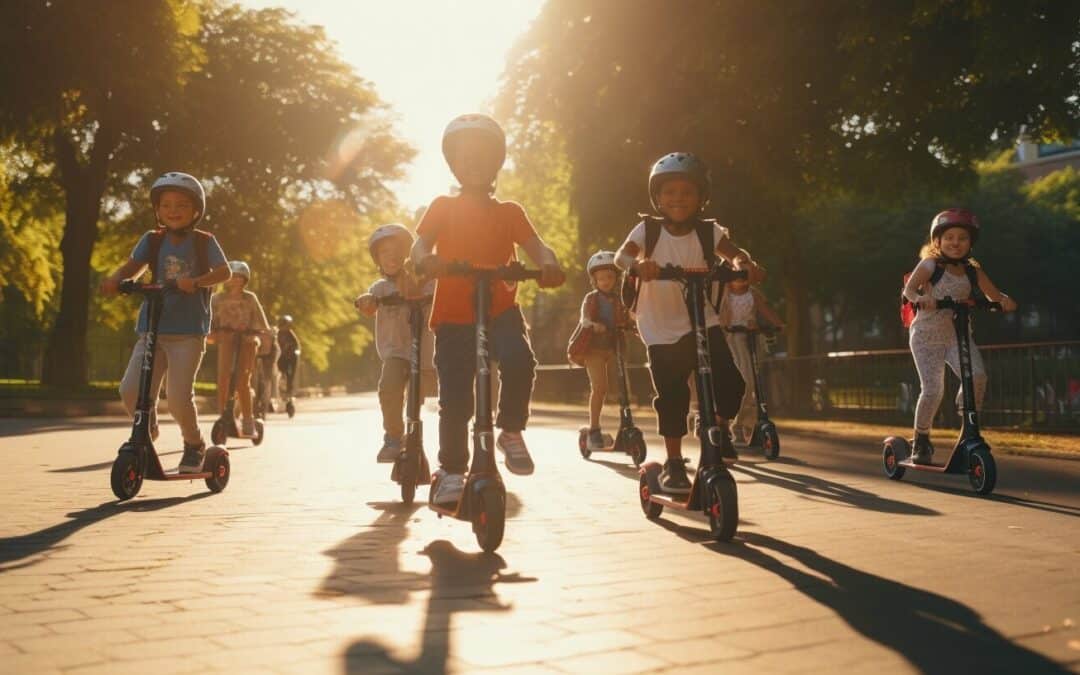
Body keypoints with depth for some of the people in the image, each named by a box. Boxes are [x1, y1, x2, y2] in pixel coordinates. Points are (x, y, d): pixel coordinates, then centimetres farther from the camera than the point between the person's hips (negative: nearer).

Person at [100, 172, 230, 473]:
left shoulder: (204, 242, 2)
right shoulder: (152, 240, 9)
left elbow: (224, 271, -10)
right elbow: (132, 266, -1)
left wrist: (195, 282, -28)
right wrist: (114, 280, -22)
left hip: (188, 330, -3)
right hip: (151, 328, 3)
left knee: (179, 397, -11)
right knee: (130, 389, -9)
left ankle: (194, 445, 17)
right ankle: (146, 430, 23)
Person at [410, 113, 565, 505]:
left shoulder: (509, 212, 10)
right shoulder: (443, 208, 7)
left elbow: (535, 246, -4)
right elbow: (420, 243, -8)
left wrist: (549, 265, -28)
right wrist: (425, 260, -33)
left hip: (500, 310, 0)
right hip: (453, 315, 0)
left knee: (520, 359, -29)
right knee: (455, 399, -5)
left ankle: (511, 432, -6)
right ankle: (451, 471, 12)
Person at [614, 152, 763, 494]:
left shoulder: (708, 232, -2)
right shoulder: (649, 230, -7)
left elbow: (733, 253, -11)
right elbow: (621, 255, -21)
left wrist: (744, 263, -36)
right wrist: (638, 264, -44)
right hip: (662, 329, -1)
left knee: (729, 380, -13)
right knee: (672, 398, -1)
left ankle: (719, 427, 17)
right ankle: (673, 463, 15)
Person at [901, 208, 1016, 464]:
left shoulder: (973, 272, 7)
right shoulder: (929, 265, -5)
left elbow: (994, 295, 12)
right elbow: (908, 289, -19)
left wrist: (1005, 300, -11)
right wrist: (919, 298, -42)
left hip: (957, 335, 3)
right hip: (927, 335, -3)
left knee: (978, 375, -23)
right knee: (932, 390, -13)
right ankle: (921, 441, 9)